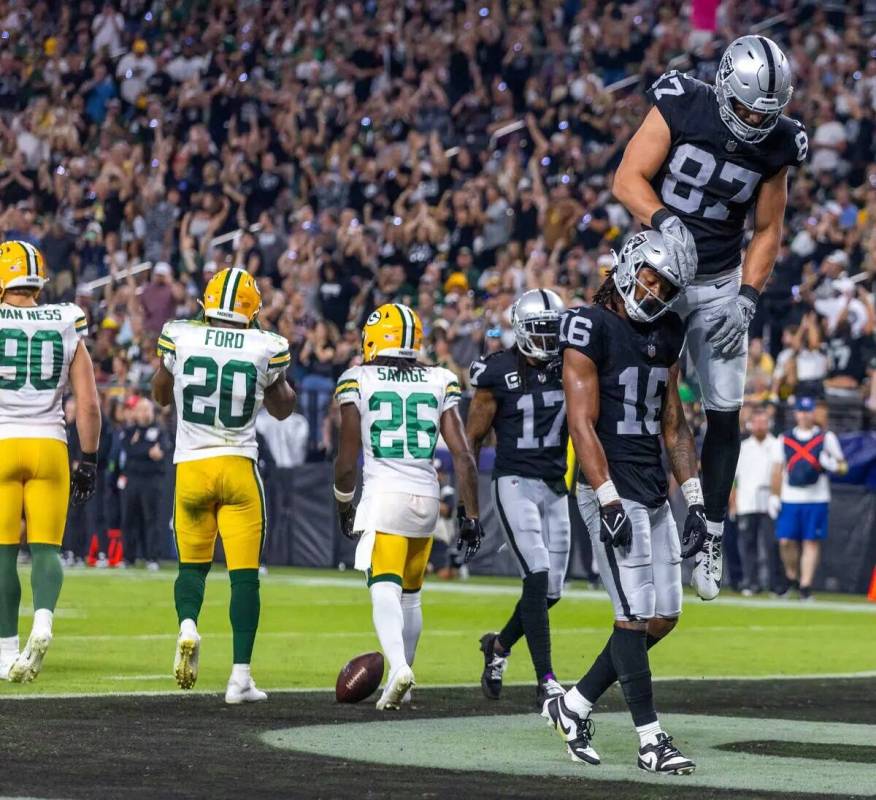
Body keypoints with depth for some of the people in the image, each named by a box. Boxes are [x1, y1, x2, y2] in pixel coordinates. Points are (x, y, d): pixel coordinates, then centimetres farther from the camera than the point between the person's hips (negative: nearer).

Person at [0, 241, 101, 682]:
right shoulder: (66, 329, 6)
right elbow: (88, 404, 3)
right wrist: (89, 460, 11)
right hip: (49, 446, 2)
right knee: (45, 548, 6)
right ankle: (43, 621, -22)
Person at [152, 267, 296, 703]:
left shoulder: (180, 338, -4)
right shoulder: (266, 348, -5)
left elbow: (161, 394, 16)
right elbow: (282, 409, 13)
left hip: (192, 466, 1)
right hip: (238, 469, -1)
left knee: (192, 564, 18)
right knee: (244, 575, 3)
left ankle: (188, 626, -12)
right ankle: (241, 676, -2)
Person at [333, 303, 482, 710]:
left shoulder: (357, 382, 1)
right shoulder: (439, 383, 8)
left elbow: (347, 460, 2)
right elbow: (462, 455, 3)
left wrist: (344, 504, 19)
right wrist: (471, 516, 8)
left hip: (383, 494, -4)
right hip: (427, 496, 4)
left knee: (385, 591, -12)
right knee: (410, 595, 18)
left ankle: (398, 666, -36)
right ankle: (398, 683, 26)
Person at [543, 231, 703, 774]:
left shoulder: (666, 334, 14)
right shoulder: (591, 329, -10)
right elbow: (583, 424, -14)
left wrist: (695, 500, 12)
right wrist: (609, 501, -20)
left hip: (655, 495, 8)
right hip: (613, 491, -8)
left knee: (664, 617, 7)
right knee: (636, 617, -7)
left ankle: (576, 706, 18)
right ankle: (651, 739, -1)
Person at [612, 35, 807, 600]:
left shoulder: (776, 145, -6)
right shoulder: (680, 108, -15)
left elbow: (767, 232, 3)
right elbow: (629, 178, -15)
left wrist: (747, 299, -8)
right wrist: (667, 222, -33)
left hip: (721, 284, 2)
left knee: (725, 414, 0)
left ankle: (711, 541, 9)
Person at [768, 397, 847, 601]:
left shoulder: (826, 438, 8)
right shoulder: (784, 439, 12)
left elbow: (843, 466, 8)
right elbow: (777, 471, 13)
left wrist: (833, 465, -15)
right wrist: (774, 496, 5)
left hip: (816, 500, -2)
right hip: (789, 499, 2)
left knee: (811, 542, -5)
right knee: (786, 541, -5)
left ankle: (805, 586, -4)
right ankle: (791, 579, 16)